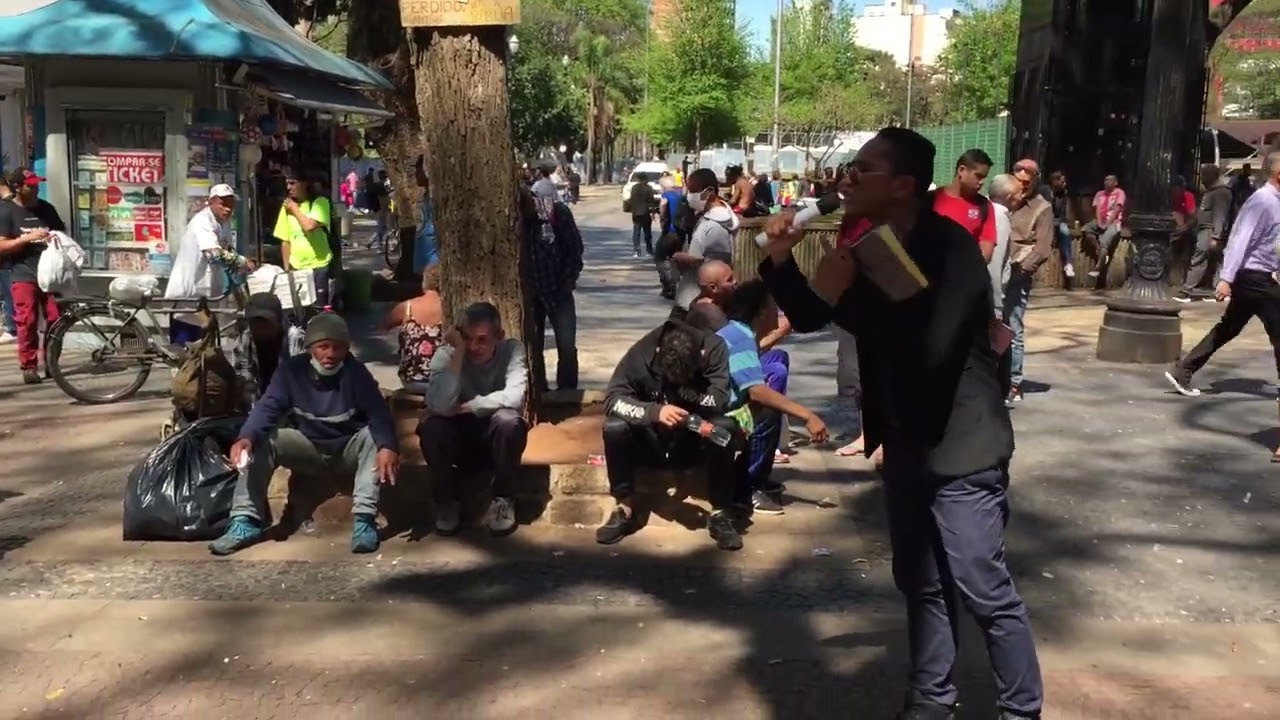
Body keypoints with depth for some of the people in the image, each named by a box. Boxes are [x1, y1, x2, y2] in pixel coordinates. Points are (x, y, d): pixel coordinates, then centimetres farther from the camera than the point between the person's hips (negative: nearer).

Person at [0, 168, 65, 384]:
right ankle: (29, 366, 2)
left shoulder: (45, 208, 10)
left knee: (56, 320, 2)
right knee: (27, 322, -6)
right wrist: (28, 238, -18)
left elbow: (62, 232, 23)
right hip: (23, 275, -4)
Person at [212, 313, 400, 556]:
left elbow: (378, 413, -29)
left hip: (349, 449, -2)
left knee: (374, 437, -32)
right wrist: (245, 438, -42)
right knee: (260, 440, -19)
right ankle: (245, 521, -22)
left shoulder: (355, 372, -17)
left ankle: (364, 518, -37)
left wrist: (388, 446, -51)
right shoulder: (291, 369, -11)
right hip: (307, 448, 2)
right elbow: (268, 407, -20)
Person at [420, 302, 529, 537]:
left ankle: (502, 499, -12)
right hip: (459, 439, 1)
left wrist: (466, 407, -24)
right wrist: (458, 354, -31)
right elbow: (439, 406, -31)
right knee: (430, 427, -30)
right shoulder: (446, 354, -15)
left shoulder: (512, 350, -16)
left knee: (508, 420, -34)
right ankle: (448, 500, -7)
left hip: (497, 440, -1)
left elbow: (513, 398, -33)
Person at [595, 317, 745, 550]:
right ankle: (624, 511, -14)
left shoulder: (713, 348, -20)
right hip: (651, 442, 0)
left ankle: (720, 515, -19)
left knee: (725, 427, -31)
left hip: (695, 442, 0)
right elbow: (612, 399, -27)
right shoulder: (642, 352, -21)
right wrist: (655, 411, -41)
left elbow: (720, 400, -26)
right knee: (614, 428, -28)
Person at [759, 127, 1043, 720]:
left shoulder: (951, 248, -20)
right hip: (906, 443, 7)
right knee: (922, 584, 18)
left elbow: (927, 348, -31)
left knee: (986, 592, 2)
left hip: (961, 447, -7)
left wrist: (853, 294, -24)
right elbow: (810, 317, 9)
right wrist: (782, 260, -8)